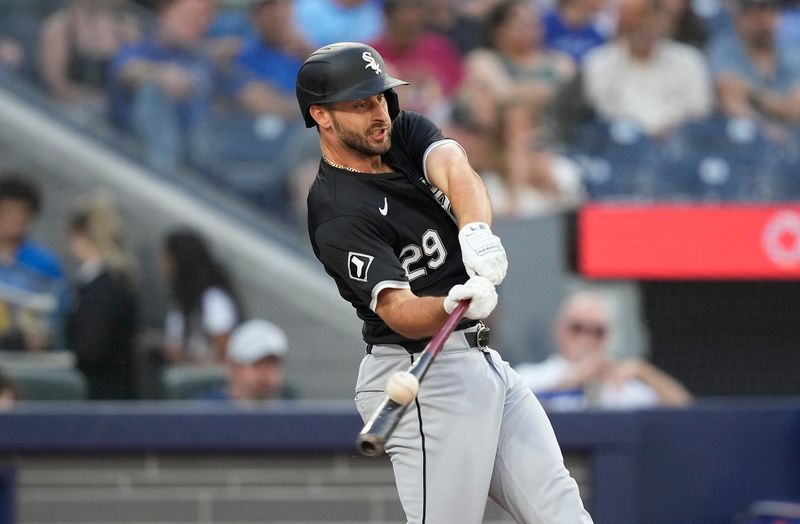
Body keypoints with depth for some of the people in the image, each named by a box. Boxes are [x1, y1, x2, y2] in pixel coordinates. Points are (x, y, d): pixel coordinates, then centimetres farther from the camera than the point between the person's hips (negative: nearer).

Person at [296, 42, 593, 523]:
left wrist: (477, 231, -38)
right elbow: (398, 311, -28)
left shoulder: (406, 132, 5)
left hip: (482, 358, 8)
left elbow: (454, 169, -17)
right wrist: (454, 303, -50)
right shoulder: (337, 216, -17)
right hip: (424, 378, -8)